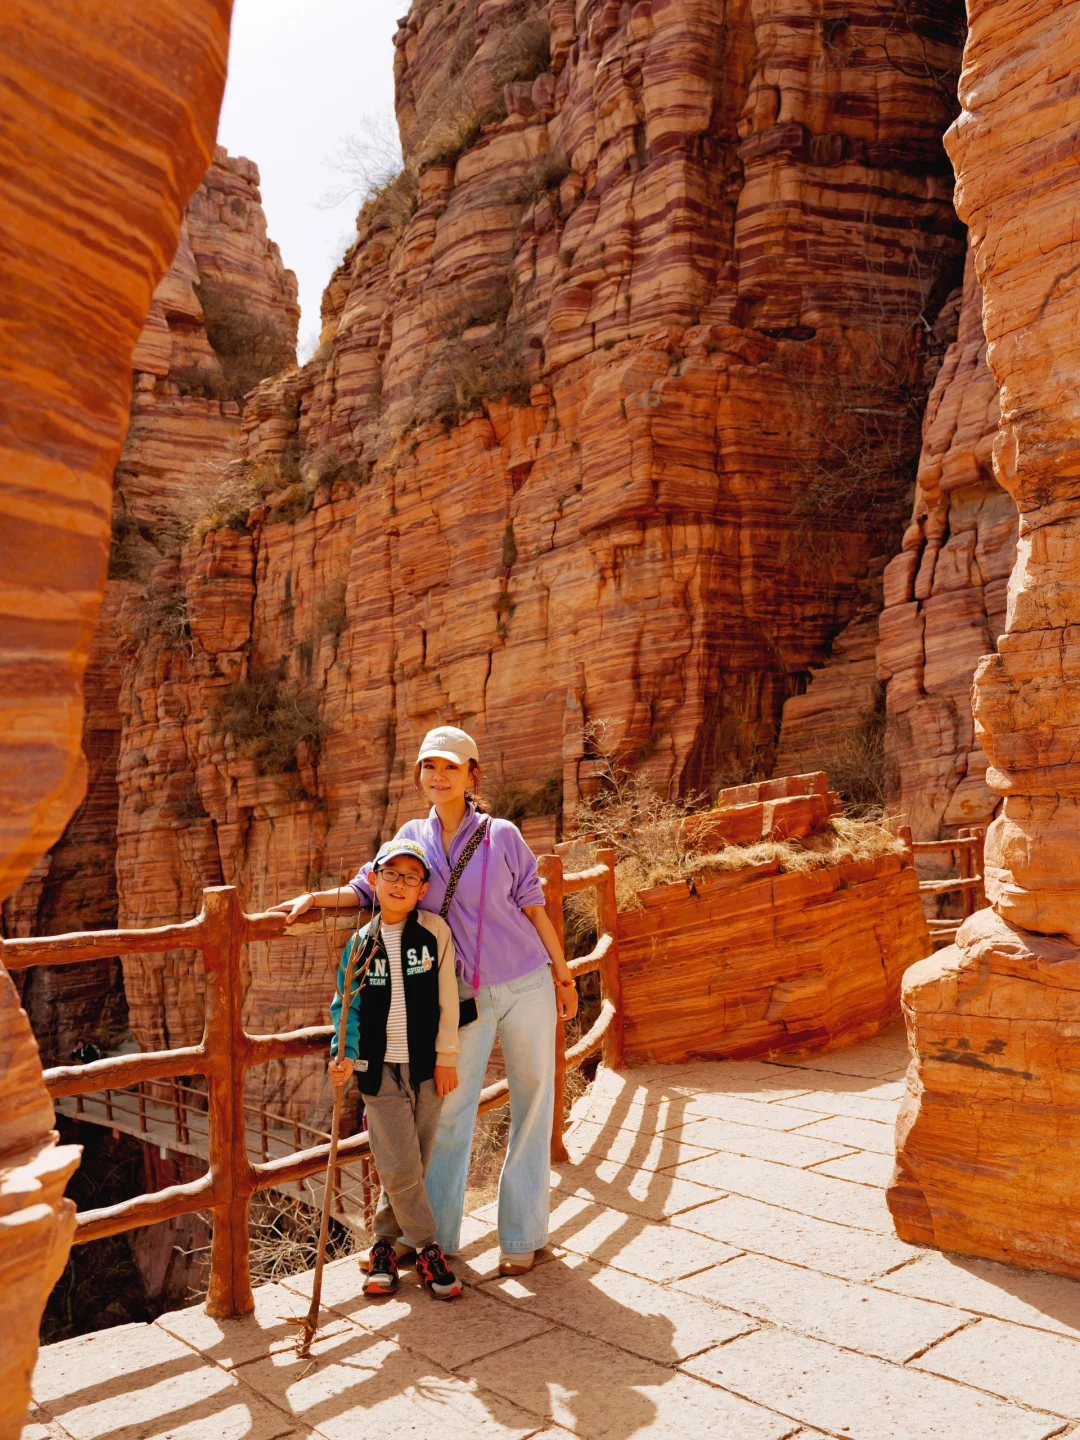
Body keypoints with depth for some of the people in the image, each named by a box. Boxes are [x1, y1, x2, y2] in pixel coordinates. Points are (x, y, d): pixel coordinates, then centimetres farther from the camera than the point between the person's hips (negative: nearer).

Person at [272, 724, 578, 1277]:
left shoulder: (502, 836, -3)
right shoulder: (412, 837, 3)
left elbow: (532, 905, 2)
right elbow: (370, 887, 9)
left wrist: (562, 973, 6)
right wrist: (317, 897, -7)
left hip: (526, 986, -1)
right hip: (466, 996, 2)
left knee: (532, 1106, 6)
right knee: (449, 1111, 3)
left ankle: (522, 1236, 20)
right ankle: (434, 1236, 17)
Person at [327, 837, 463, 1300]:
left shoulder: (435, 931, -3)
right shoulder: (361, 943, 0)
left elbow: (447, 1000, 0)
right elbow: (346, 1004, 6)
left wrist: (446, 1058, -1)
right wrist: (345, 1055, -8)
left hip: (426, 1066, 0)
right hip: (380, 1067, 0)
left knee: (412, 1163, 7)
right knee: (399, 1166, -5)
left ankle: (384, 1242, 27)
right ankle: (426, 1248, 13)